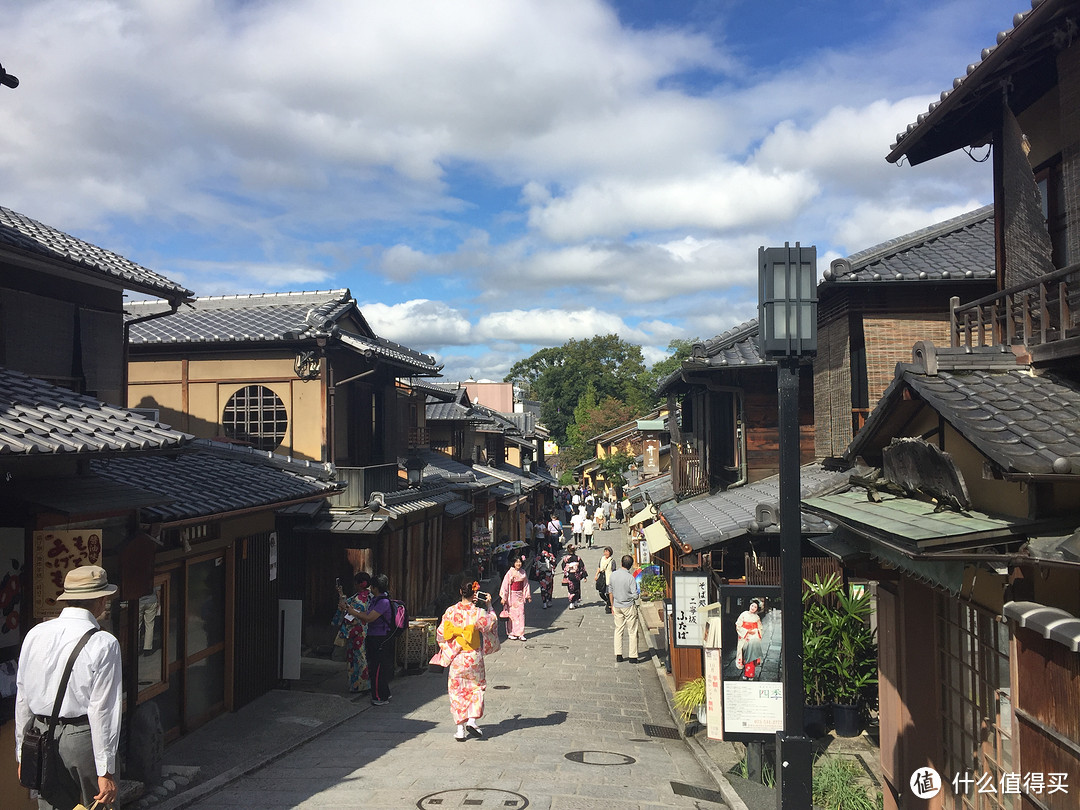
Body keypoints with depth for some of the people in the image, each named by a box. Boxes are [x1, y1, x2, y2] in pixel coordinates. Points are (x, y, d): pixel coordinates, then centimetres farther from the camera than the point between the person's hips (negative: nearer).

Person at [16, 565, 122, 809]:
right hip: (83, 738, -5)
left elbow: (22, 698, 8)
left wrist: (22, 753, 19)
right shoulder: (103, 644, -15)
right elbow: (103, 709, -15)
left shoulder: (35, 634, 1)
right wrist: (106, 771, -10)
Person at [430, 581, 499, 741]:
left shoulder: (451, 611, -8)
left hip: (455, 657, 1)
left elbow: (441, 634, -1)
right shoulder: (479, 612, -12)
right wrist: (489, 606, 12)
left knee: (456, 691, 9)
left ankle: (460, 729, 8)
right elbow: (493, 624, 7)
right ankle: (472, 720, 3)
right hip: (474, 657, -1)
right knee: (476, 687, 18)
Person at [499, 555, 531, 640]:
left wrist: (528, 595, 13)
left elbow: (526, 584, 13)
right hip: (512, 595, -4)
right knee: (512, 614, 0)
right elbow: (505, 585, -8)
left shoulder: (523, 573, 5)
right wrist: (504, 597, -11)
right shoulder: (510, 573, -8)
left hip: (520, 595, 4)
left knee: (521, 614, -1)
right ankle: (510, 633, 11)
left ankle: (520, 634, 3)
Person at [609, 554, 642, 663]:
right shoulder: (630, 578, -19)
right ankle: (632, 656, 7)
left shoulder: (613, 575, -3)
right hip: (629, 606, -5)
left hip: (617, 606, 5)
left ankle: (618, 655, 14)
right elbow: (635, 596, -18)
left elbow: (611, 592, 7)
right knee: (632, 632, 5)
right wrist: (638, 593, 6)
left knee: (618, 630, 14)